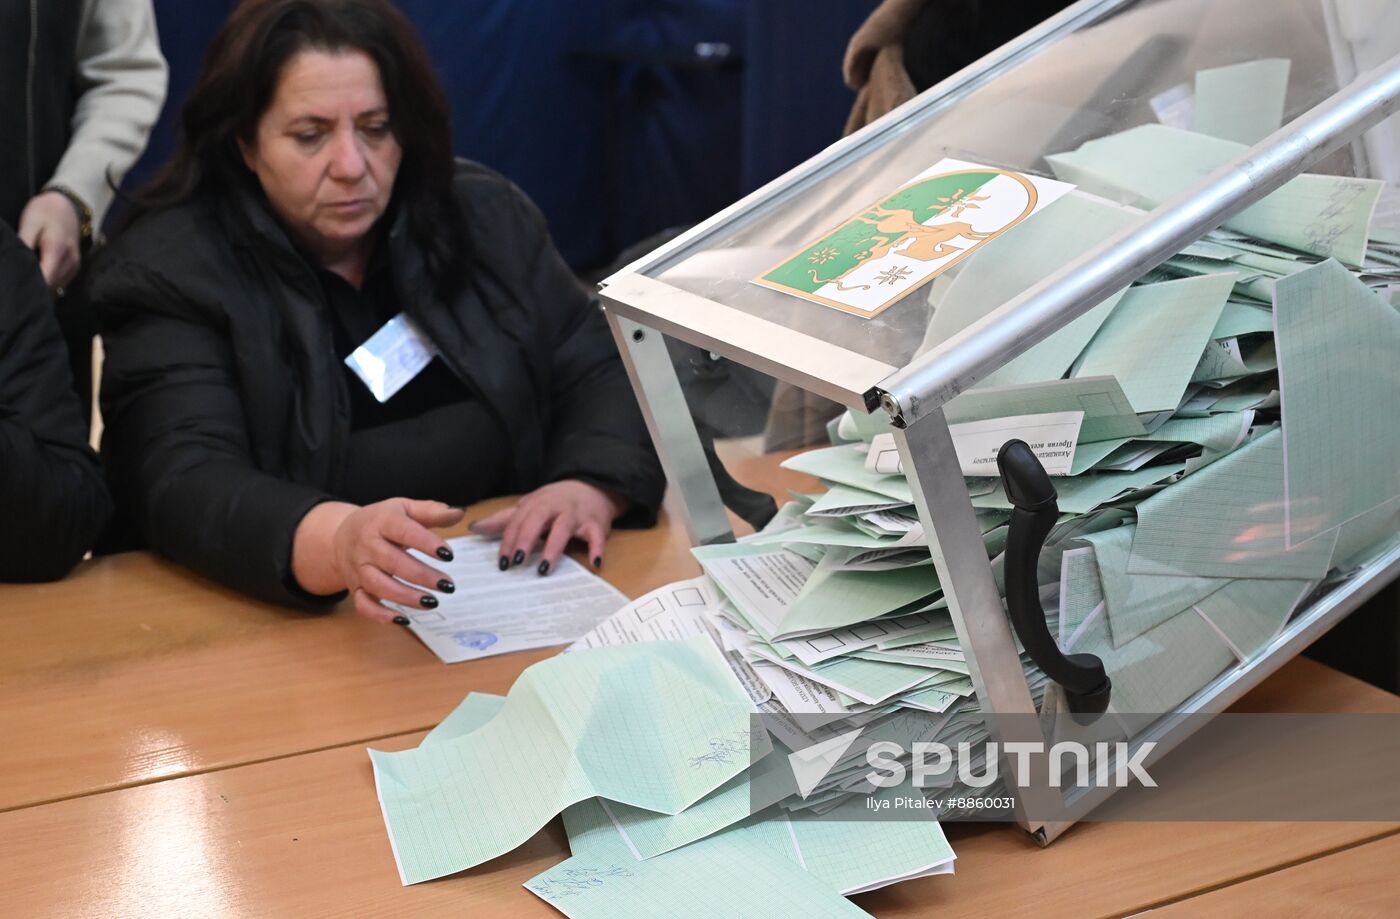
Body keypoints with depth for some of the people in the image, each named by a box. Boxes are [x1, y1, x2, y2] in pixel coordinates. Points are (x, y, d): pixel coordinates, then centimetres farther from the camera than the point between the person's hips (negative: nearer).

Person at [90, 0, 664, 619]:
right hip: (284, 621, -2)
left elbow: (604, 371, 7)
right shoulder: (169, 269, -8)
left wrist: (590, 489, -14)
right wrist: (336, 544, -39)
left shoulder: (486, 217, 6)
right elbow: (184, 486, -20)